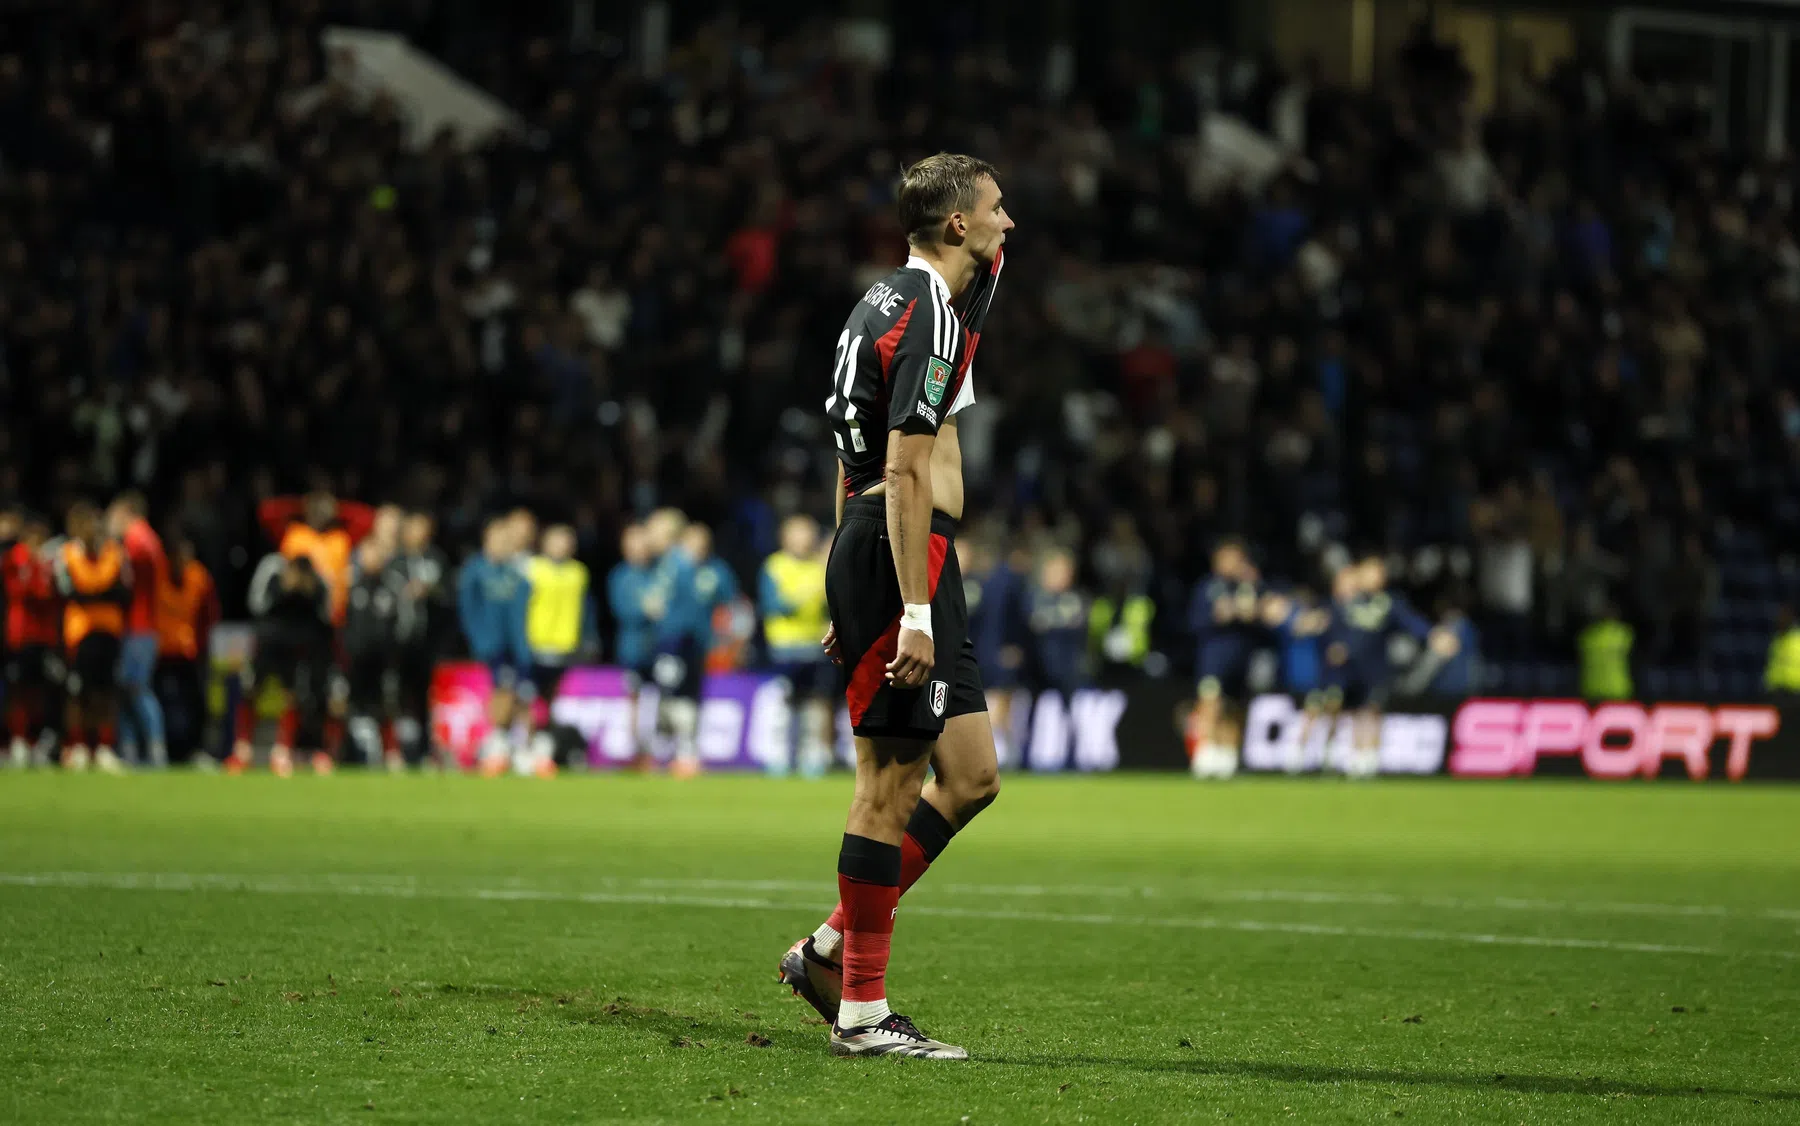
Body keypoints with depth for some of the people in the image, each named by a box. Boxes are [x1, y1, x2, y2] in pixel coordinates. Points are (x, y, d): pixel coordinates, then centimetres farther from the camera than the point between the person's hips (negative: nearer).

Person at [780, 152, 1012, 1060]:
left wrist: (851, 599, 26)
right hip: (906, 560, -10)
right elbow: (907, 473, -19)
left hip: (869, 553, 10)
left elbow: (856, 462, 23)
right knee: (893, 779, -7)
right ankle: (863, 1011, -4)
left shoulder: (892, 299, 19)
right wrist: (913, 612, -23)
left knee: (970, 777, 9)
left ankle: (833, 949, 12)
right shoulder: (930, 315, -13)